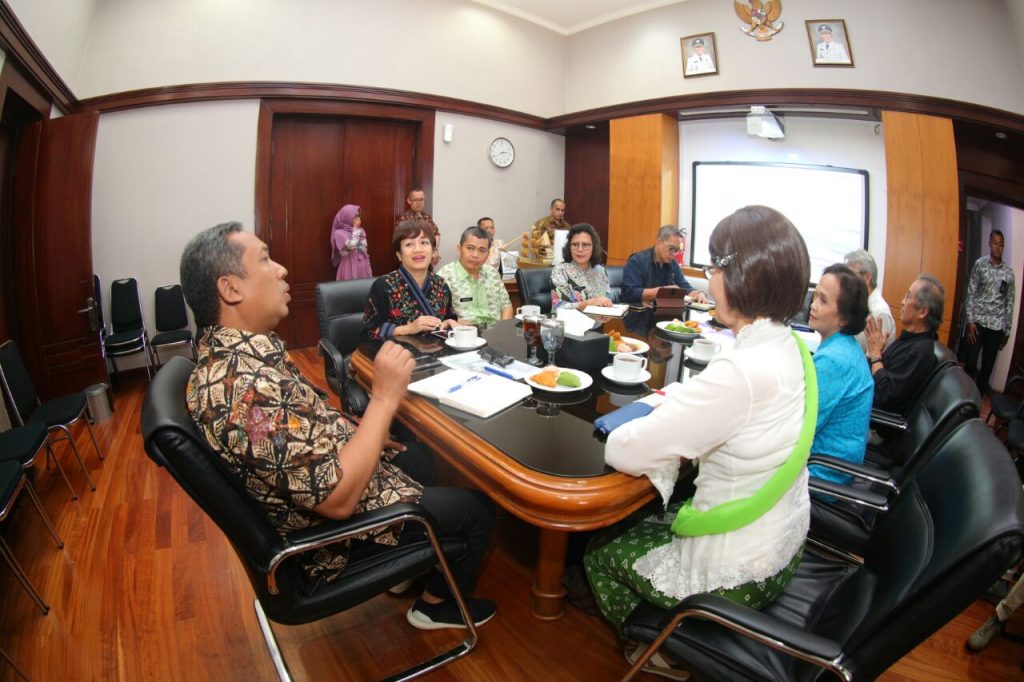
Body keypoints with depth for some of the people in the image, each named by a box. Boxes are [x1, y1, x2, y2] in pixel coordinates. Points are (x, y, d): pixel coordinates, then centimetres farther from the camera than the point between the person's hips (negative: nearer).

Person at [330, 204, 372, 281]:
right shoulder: (339, 233, -7)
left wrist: (369, 268, 12)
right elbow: (352, 245, -23)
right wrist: (355, 229, -12)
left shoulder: (361, 231, 11)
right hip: (350, 267, -5)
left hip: (363, 266, 6)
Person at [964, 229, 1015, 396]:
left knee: (988, 364, 8)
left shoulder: (1009, 271, 4)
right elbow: (971, 293, -3)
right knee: (970, 361, -1)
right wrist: (970, 320, -10)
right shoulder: (980, 264, -2)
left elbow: (1010, 301, 8)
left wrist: (1007, 329, 7)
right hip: (978, 321, -2)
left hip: (997, 325, 2)